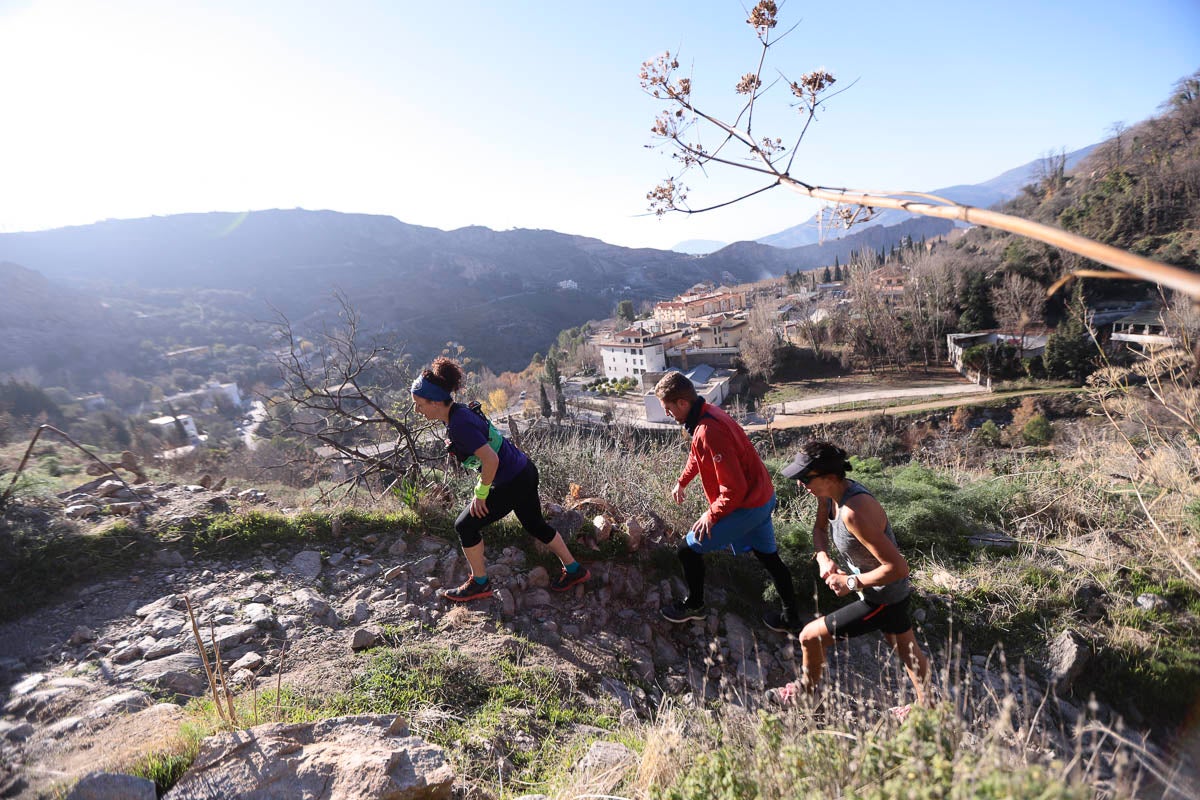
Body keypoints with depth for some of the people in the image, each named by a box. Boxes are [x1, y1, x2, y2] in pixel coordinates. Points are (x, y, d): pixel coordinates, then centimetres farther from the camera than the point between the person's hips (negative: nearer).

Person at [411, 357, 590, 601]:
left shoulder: (459, 425, -25)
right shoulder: (459, 411, 4)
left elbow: (491, 460, -30)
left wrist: (480, 493, -18)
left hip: (512, 483, -10)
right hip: (525, 471, 10)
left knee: (465, 526, 5)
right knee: (534, 524, 25)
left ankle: (479, 584, 22)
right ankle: (574, 570, 38)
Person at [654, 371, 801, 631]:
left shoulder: (708, 431, -30)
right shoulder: (706, 413, 0)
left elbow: (734, 488, -29)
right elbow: (697, 455, 21)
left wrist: (711, 516, -17)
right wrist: (682, 482, 25)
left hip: (746, 505, -10)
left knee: (689, 549, 3)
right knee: (769, 556, 23)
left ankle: (694, 605, 25)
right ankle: (791, 618, 39)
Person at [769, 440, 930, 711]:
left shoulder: (854, 512, -37)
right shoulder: (828, 494, -9)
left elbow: (898, 567, -34)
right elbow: (820, 527, 12)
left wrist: (851, 583, -25)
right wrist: (822, 557, -7)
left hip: (883, 599, -9)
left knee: (810, 636, 2)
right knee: (906, 648, 29)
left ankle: (807, 692, 29)